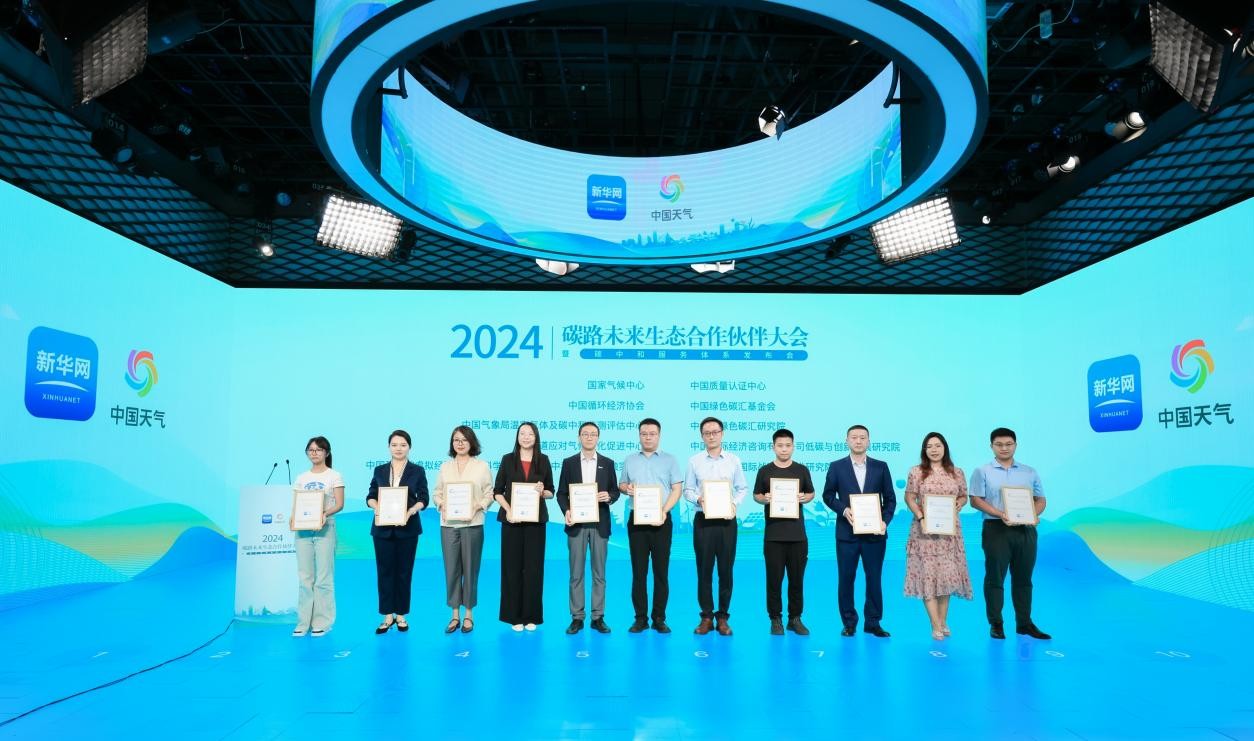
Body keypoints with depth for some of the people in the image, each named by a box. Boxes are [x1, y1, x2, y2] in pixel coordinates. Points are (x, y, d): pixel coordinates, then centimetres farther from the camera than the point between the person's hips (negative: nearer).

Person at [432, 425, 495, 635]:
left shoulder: (482, 466, 3)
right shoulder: (445, 466, 10)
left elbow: (489, 494, 1)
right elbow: (437, 492, 10)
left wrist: (477, 506, -15)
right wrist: (441, 504, -9)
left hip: (472, 524, -2)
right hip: (448, 524, 2)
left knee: (470, 569, 3)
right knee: (451, 569, 3)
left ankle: (468, 615, 14)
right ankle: (455, 615, 13)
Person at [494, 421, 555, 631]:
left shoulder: (543, 460, 5)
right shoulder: (508, 459, 3)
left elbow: (551, 492, 8)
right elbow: (498, 491, 3)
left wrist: (542, 492, -14)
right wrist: (508, 509, -13)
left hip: (536, 519, 1)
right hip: (512, 519, -1)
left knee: (533, 566, 3)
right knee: (512, 565, 2)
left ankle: (531, 615, 13)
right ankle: (514, 615, 12)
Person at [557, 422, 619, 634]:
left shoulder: (607, 463, 8)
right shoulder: (569, 463, 6)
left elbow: (615, 491, 8)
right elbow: (561, 493, 5)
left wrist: (609, 496, -14)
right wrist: (566, 511, -12)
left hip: (600, 524, 1)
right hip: (576, 524, 0)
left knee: (599, 573, 5)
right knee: (576, 573, 3)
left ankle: (598, 617, 12)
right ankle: (577, 617, 9)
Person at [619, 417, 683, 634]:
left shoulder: (670, 460, 5)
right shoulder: (630, 460, 12)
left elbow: (677, 489, 0)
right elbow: (622, 484, 17)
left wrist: (664, 511, -14)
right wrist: (626, 488, -8)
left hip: (661, 520, -1)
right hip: (636, 520, 2)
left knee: (661, 571, 1)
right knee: (638, 570, 3)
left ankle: (659, 618, 8)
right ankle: (640, 618, 10)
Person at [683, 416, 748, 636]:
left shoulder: (733, 460, 5)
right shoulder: (694, 461, 4)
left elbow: (742, 488, 8)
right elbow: (687, 490, 6)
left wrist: (735, 504, -9)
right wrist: (698, 499, -13)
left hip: (727, 520, 1)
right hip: (703, 520, 0)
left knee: (726, 570, 4)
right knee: (704, 570, 3)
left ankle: (723, 616, 14)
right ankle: (706, 616, 13)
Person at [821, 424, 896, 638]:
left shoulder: (881, 467, 5)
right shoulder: (837, 467, 3)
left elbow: (890, 498, 6)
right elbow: (828, 495, 4)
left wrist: (885, 521, -9)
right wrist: (843, 510, -13)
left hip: (874, 532, 1)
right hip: (847, 532, -1)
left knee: (874, 578, 6)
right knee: (846, 578, 5)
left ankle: (873, 622, 18)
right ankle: (849, 622, 16)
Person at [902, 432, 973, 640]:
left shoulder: (957, 472, 6)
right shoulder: (916, 472, 0)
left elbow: (963, 496, 14)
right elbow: (909, 498, 1)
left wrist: (957, 505, -8)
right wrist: (920, 517, -13)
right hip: (925, 530, -2)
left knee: (948, 573, 6)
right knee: (927, 574, -5)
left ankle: (943, 621, 17)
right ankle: (936, 626, -2)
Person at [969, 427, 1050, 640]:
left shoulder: (1029, 472, 14)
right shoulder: (983, 472, 3)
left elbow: (1040, 500, 14)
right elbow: (976, 500, -5)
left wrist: (1034, 514, -7)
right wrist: (1000, 514, -17)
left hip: (1025, 530, 3)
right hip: (996, 529, -3)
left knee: (1023, 578, 9)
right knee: (995, 578, 0)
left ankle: (1024, 623, 18)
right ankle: (995, 624, 7)